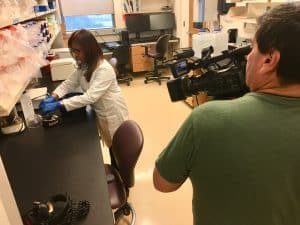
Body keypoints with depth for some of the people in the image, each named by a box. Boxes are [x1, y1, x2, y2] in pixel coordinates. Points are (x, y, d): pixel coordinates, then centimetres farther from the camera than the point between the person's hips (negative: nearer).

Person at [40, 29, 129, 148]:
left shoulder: (104, 70, -30)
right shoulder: (84, 66, -1)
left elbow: (90, 97, -35)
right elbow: (69, 83, -2)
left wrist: (59, 104, -37)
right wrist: (53, 97, -20)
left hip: (113, 114, -7)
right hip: (100, 113, 8)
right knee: (110, 145, 24)